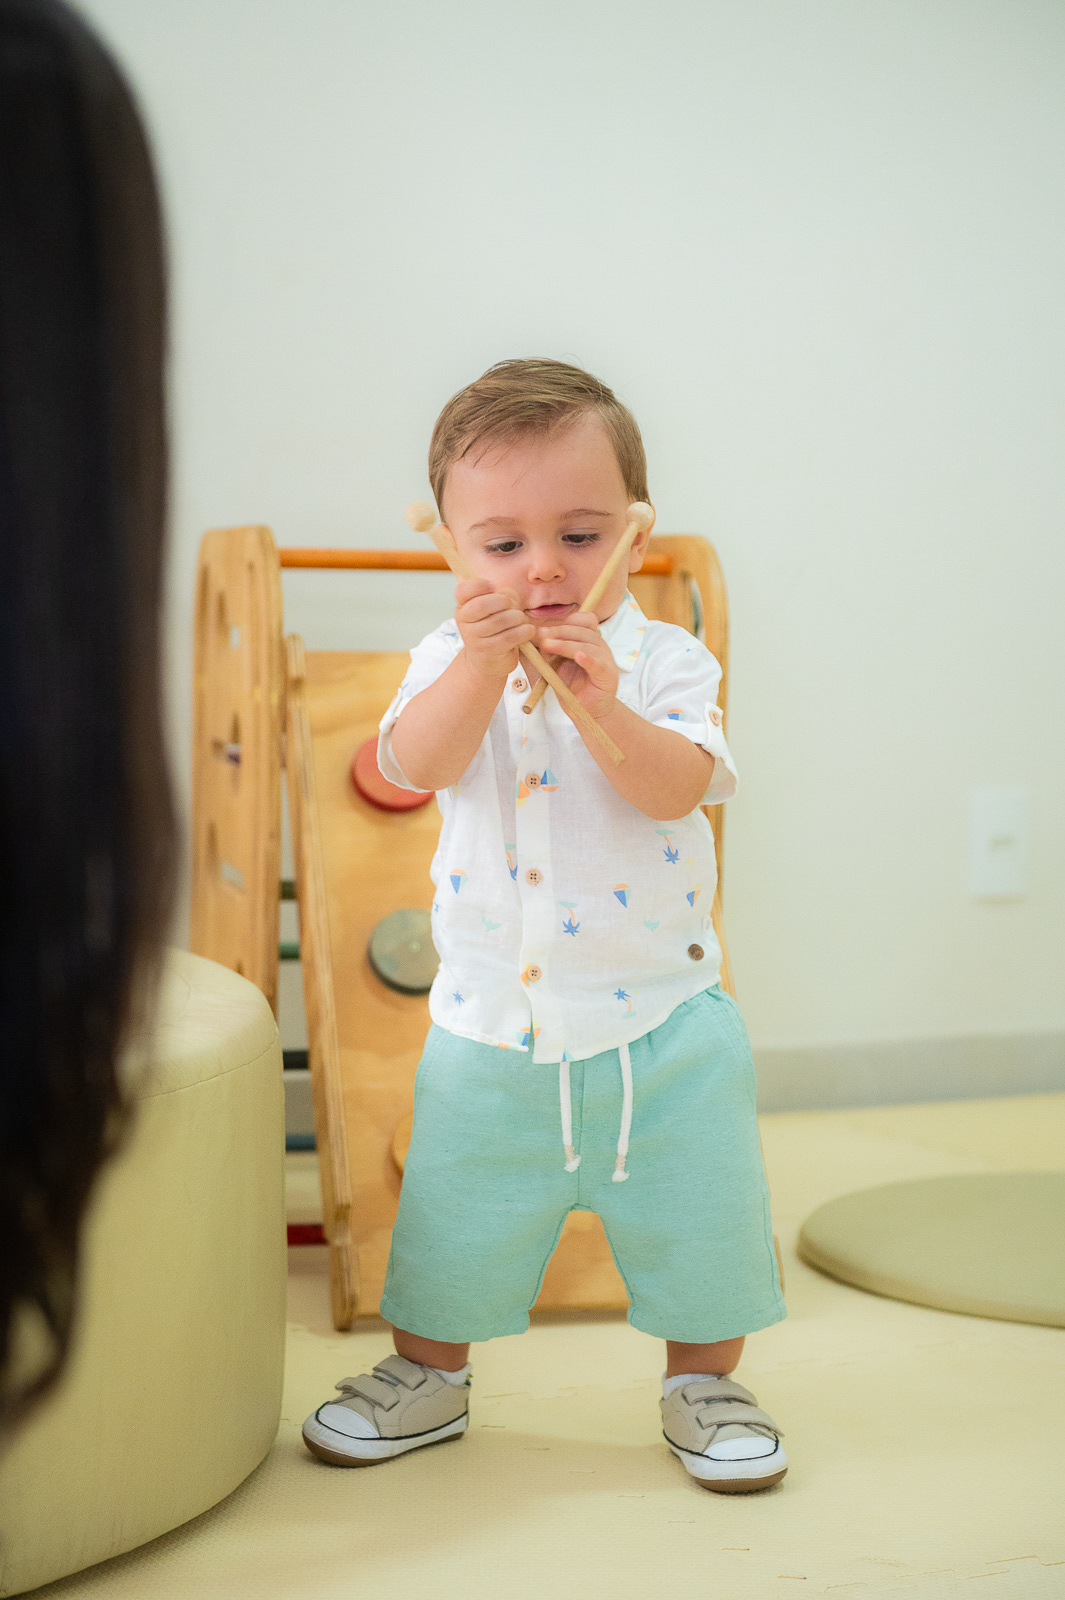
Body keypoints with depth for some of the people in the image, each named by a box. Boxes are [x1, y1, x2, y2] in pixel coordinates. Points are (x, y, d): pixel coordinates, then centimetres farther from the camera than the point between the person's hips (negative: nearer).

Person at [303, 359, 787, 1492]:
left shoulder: (662, 661, -5)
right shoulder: (453, 660, 0)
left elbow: (679, 790, -19)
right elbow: (418, 764, -18)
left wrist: (606, 707, -34)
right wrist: (483, 662, -31)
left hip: (661, 1015, -1)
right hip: (492, 1018, 1)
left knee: (695, 1213, 7)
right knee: (454, 1215, 12)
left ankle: (703, 1380, 27)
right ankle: (430, 1374, 33)